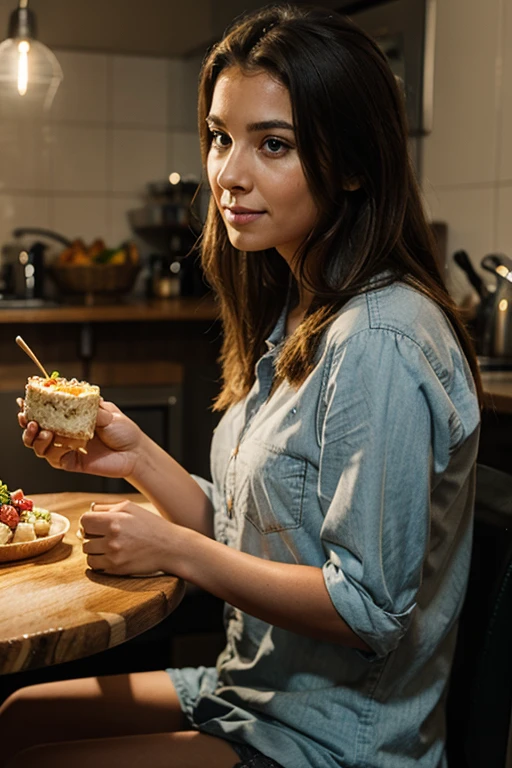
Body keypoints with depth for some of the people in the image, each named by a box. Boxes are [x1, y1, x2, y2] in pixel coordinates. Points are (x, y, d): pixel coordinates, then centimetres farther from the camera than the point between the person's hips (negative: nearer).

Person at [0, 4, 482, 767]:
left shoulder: (380, 344, -26)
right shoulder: (299, 313, 4)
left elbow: (369, 606, -25)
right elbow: (246, 533, 8)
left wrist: (173, 547, -18)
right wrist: (136, 456, -7)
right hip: (255, 692, 9)